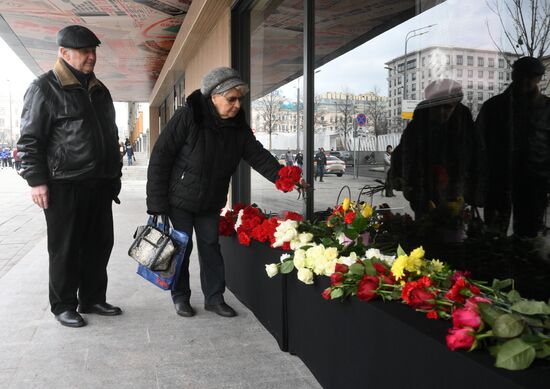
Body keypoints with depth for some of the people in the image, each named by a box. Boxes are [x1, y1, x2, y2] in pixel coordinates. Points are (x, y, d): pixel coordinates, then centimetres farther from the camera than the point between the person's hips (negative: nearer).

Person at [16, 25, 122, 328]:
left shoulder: (99, 91, 16)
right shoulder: (45, 88, -5)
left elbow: (111, 137, 22)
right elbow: (30, 139, -8)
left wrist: (115, 175, 20)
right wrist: (36, 180, -14)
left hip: (99, 185, 7)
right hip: (64, 186, -7)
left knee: (99, 245, 12)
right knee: (65, 249, 3)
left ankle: (93, 299, 26)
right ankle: (63, 306, 18)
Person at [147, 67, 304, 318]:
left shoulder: (238, 127, -4)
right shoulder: (187, 117, -21)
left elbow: (258, 155, -4)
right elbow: (160, 157, -20)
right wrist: (157, 202, -20)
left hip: (210, 203, 4)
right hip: (179, 199, -4)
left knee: (210, 246, 9)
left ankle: (214, 297, 21)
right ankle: (180, 297, 22)